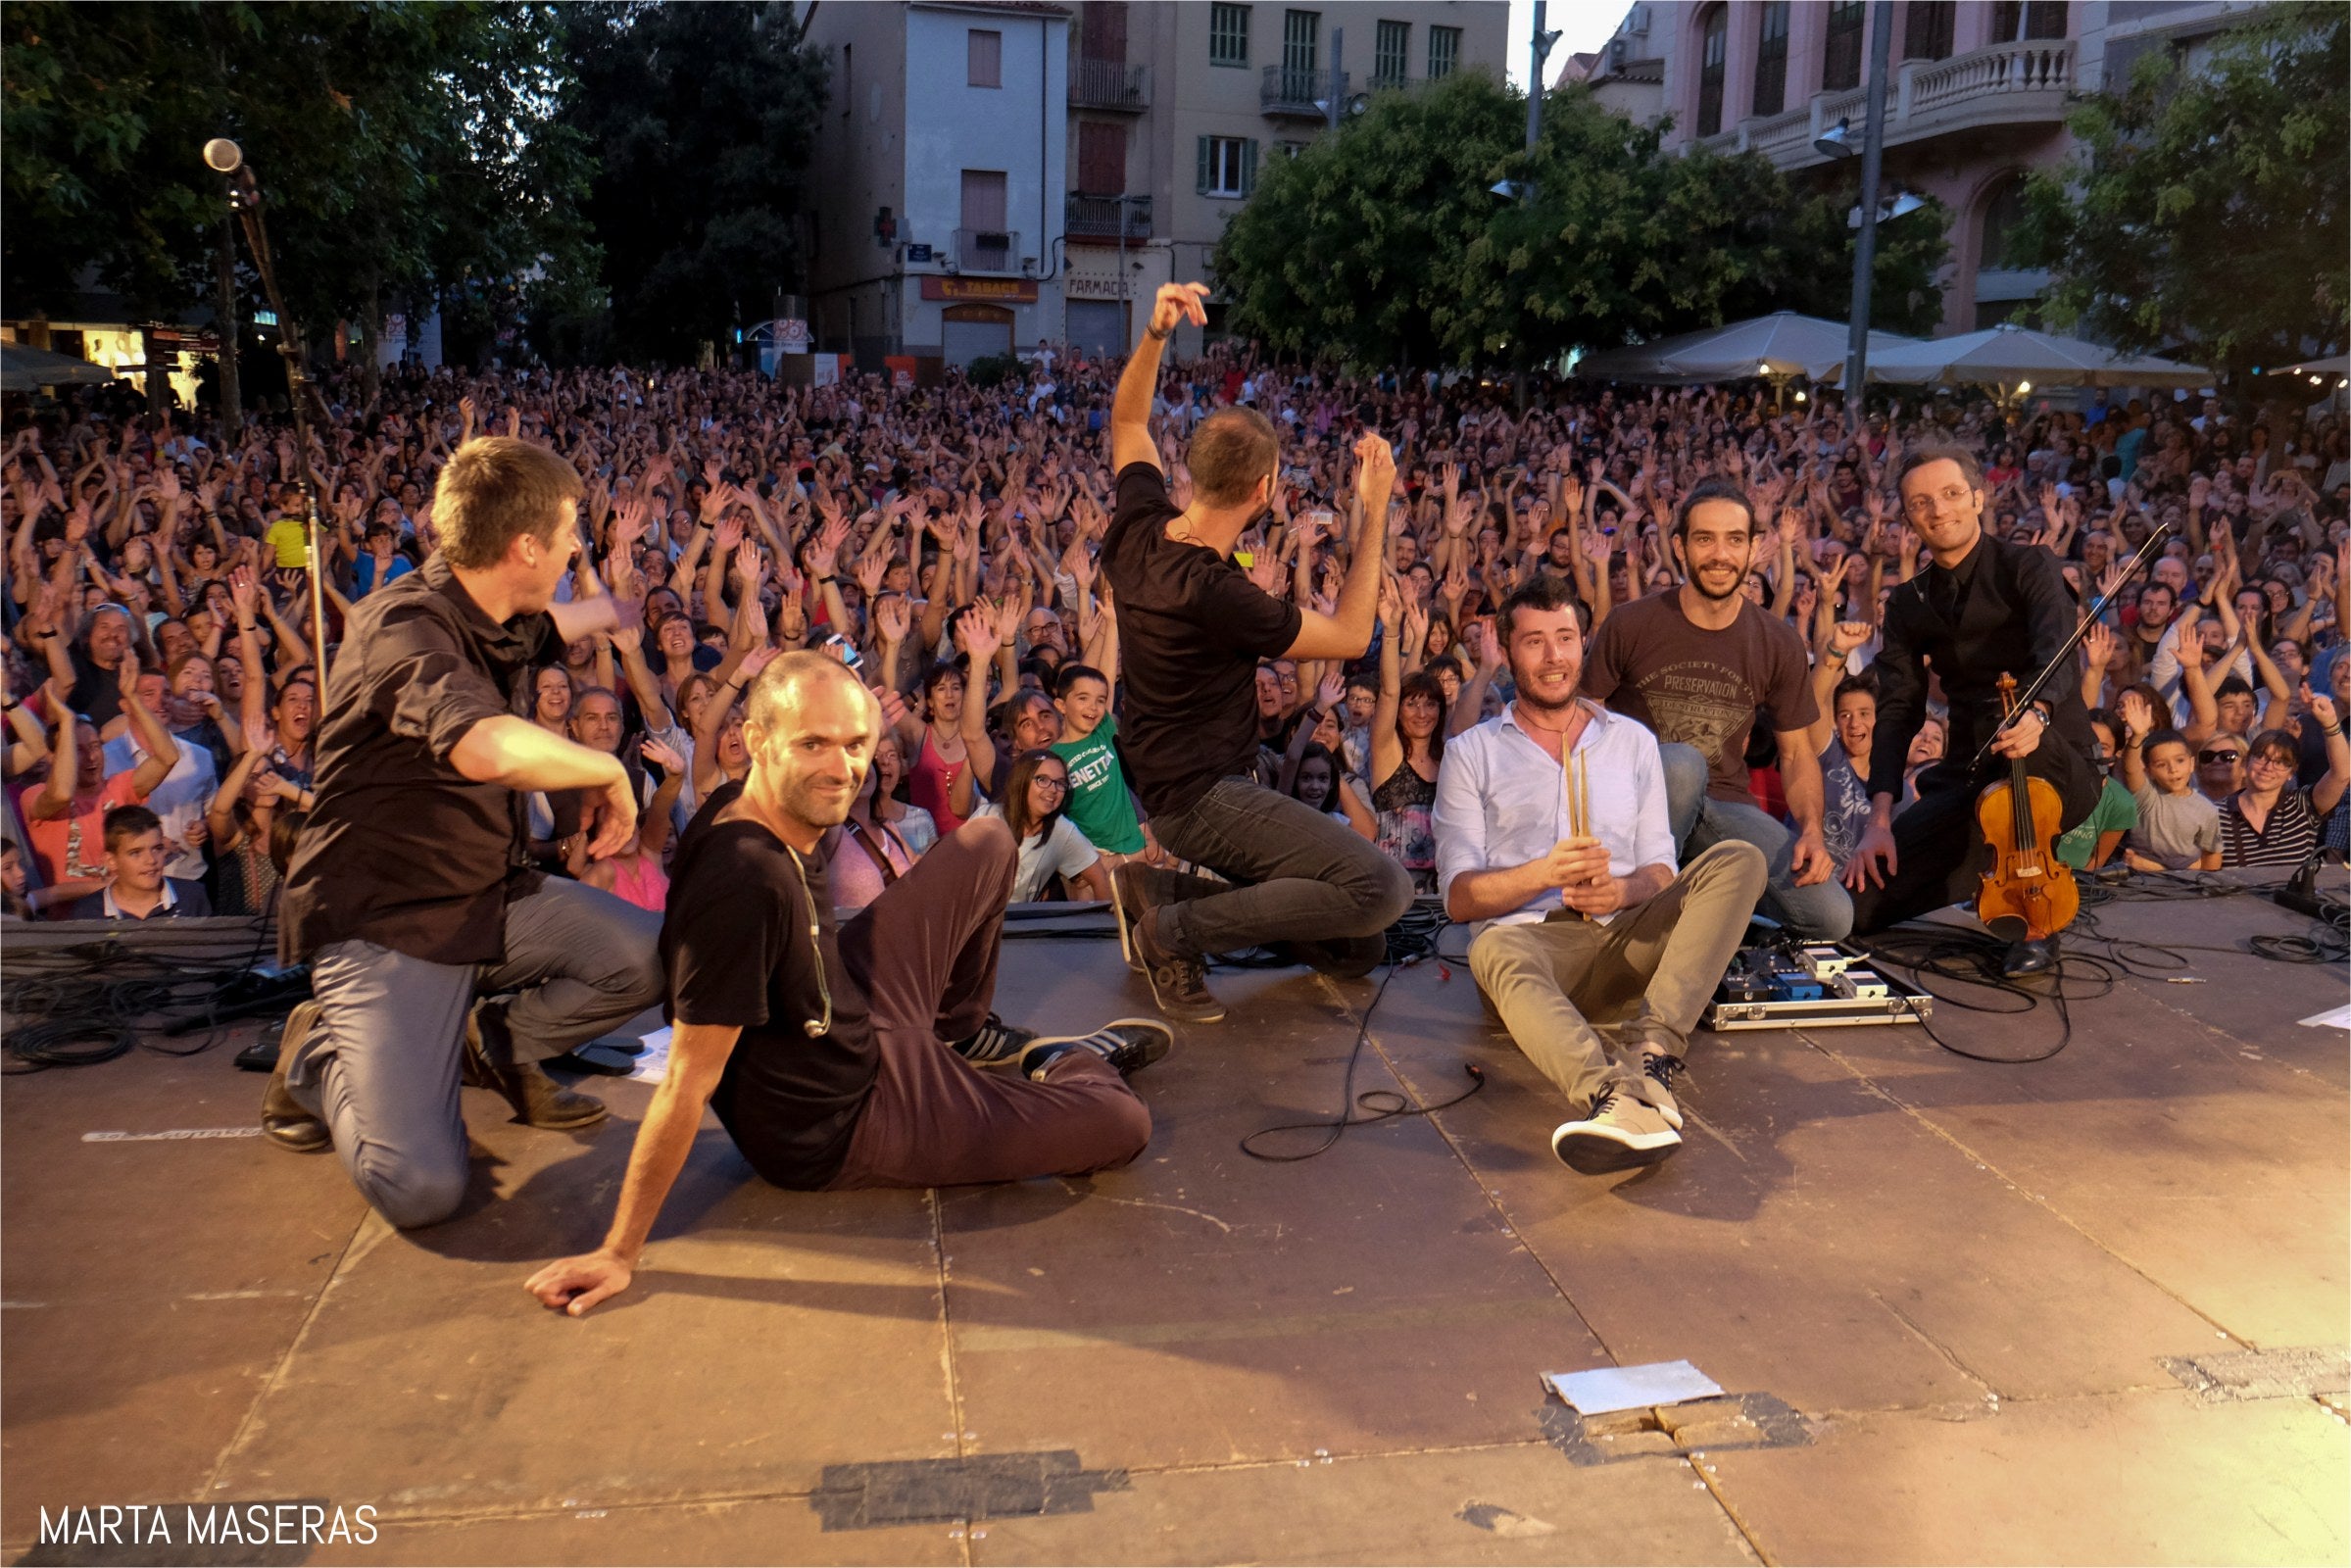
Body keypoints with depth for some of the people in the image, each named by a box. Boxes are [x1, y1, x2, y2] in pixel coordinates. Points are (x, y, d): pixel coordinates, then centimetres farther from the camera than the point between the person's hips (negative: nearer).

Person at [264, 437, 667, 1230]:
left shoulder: (497, 621, 4)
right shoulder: (405, 625, -24)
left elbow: (560, 622, 32)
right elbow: (491, 748, -44)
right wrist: (610, 770, -25)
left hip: (492, 894, 8)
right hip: (385, 921, -8)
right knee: (419, 1188, -22)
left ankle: (501, 1044, 14)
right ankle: (321, 1056, 10)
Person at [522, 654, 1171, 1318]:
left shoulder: (738, 808, -12)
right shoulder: (744, 882, -38)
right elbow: (689, 1082, -34)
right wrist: (619, 1253, -29)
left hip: (857, 1015, 9)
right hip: (836, 1128, -9)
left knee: (987, 843, 14)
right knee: (1122, 1125, -6)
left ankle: (960, 1032, 34)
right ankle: (1080, 1063, 32)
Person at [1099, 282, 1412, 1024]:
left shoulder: (1138, 528, -2)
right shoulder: (1213, 593, -25)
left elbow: (1126, 424, 19)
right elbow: (1350, 635, -12)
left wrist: (1154, 335, 5)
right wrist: (1375, 511, -6)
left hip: (1175, 783, 9)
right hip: (1204, 796, -9)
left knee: (1357, 951, 11)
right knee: (1383, 888, -24)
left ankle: (1170, 885, 7)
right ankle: (1176, 929, -11)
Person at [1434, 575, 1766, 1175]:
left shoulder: (1633, 741, 22)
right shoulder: (1472, 753, 13)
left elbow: (1661, 868, 16)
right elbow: (1459, 896, 4)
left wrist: (1621, 890, -9)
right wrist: (1543, 873, -16)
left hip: (1626, 938, 3)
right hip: (1533, 938, -3)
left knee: (1737, 859, -21)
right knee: (1497, 950, -38)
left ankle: (1650, 1049, -39)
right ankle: (1613, 1097, -65)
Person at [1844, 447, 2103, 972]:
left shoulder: (2027, 568, -4)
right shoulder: (1909, 604, 10)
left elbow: (2059, 656, -22)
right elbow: (1897, 711, 1)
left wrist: (2036, 712, -47)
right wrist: (1880, 818, -12)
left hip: (2057, 775, -4)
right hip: (1967, 781, 4)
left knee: (2019, 738, -42)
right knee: (1861, 900, -14)